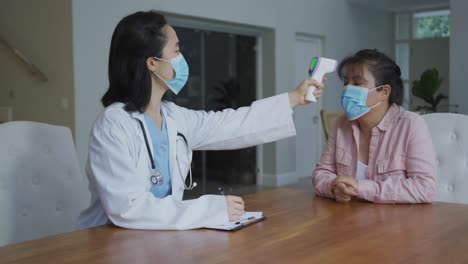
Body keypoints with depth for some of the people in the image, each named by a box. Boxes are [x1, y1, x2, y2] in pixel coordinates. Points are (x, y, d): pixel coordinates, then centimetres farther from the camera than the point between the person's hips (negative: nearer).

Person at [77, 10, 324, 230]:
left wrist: (294, 97, 19)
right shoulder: (113, 125, -18)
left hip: (159, 237, 7)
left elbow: (232, 125, 13)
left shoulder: (174, 117, 3)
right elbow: (127, 208, -26)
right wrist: (212, 208, -26)